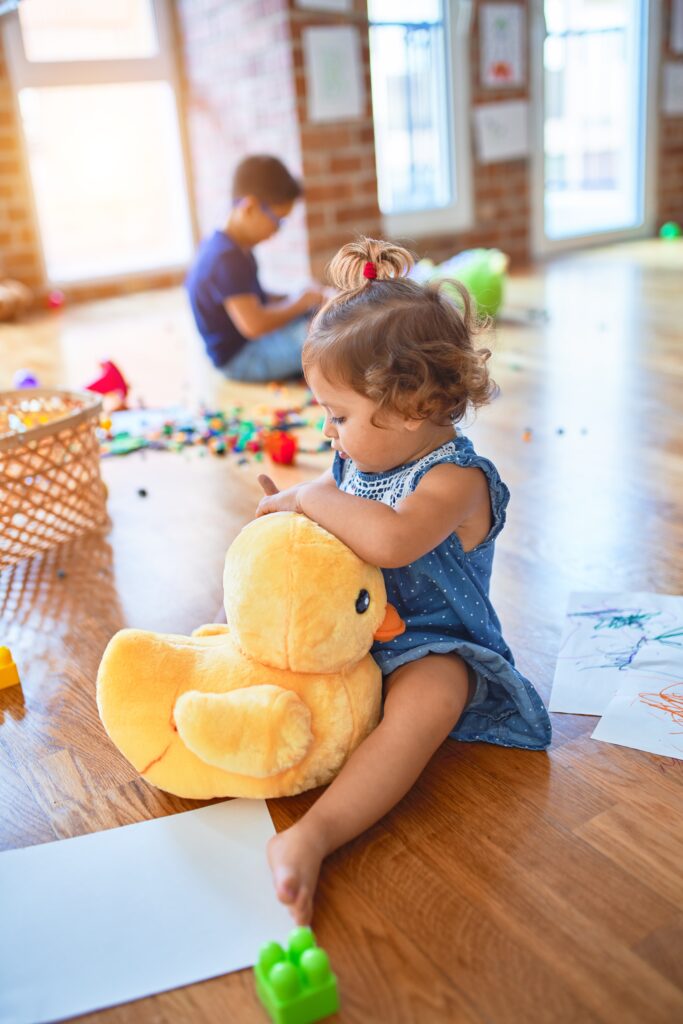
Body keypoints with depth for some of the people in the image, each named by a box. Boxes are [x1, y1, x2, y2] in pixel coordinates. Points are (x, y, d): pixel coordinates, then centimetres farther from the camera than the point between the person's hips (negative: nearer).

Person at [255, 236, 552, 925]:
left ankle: (311, 836, -46)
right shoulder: (357, 459, 3)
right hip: (349, 636, 9)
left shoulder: (455, 478, -22)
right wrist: (289, 509, -2)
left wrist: (314, 497, -27)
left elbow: (392, 540, -42)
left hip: (429, 652, -9)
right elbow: (338, 539, 19)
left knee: (427, 698, -37)